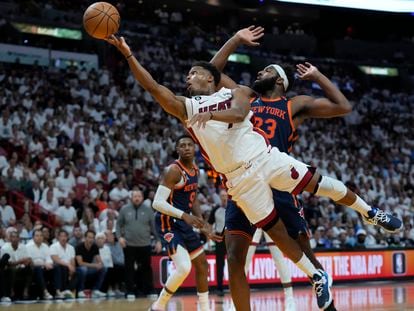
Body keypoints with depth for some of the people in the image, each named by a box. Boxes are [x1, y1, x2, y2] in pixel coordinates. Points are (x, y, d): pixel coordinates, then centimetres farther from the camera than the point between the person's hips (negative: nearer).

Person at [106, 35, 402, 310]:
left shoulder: (236, 93, 9)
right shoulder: (186, 107, 12)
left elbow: (238, 113, -13)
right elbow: (152, 86, 1)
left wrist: (211, 114, -30)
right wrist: (127, 54, -7)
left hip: (266, 158, -1)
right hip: (241, 179, 1)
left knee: (318, 184, -5)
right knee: (275, 230, 1)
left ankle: (370, 213, 19)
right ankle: (317, 278, 14)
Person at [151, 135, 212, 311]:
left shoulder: (195, 170, 11)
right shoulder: (173, 170, -17)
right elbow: (157, 203, -23)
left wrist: (201, 222, 16)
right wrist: (184, 215, -31)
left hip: (184, 223, 10)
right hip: (169, 223, -10)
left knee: (202, 264, 15)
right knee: (184, 267, -23)